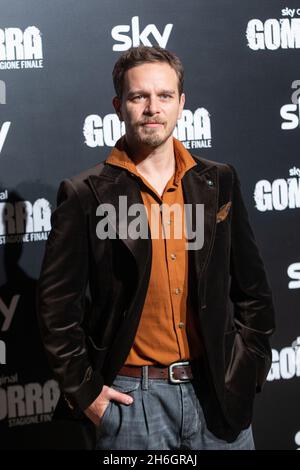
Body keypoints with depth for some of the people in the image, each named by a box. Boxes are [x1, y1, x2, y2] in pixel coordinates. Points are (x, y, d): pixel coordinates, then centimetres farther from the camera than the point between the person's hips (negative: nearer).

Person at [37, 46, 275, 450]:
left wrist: (248, 368, 5)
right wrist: (85, 392, -5)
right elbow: (56, 306, -4)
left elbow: (252, 287, 9)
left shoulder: (219, 182, 3)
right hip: (132, 397, -3)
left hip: (218, 392, 3)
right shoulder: (85, 195, -7)